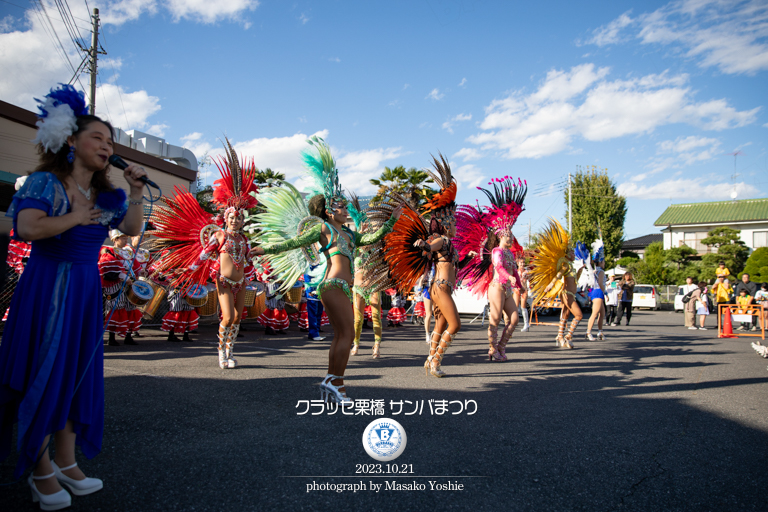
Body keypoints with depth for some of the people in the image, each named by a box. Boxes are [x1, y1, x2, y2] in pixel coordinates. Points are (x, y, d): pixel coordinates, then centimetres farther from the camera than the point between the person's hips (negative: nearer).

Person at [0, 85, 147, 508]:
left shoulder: (106, 195, 10)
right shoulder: (44, 182, -8)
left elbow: (132, 229, 8)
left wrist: (135, 193, -3)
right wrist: (76, 217, -11)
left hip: (86, 289, 6)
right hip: (47, 287, -6)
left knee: (77, 374, 9)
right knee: (43, 372, 0)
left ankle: (66, 463, 21)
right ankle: (41, 472, 13)